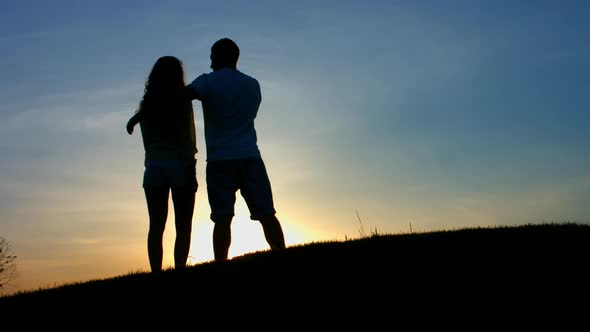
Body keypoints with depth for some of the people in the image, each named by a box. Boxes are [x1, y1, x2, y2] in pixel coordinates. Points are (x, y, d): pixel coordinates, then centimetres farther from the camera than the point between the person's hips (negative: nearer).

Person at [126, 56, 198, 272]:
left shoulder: (146, 104, 9)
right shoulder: (182, 101, -4)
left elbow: (146, 140, 13)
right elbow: (188, 139, -8)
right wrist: (190, 166, -6)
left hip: (154, 166, 4)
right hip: (179, 165, -4)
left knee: (156, 226, 3)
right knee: (183, 226, 0)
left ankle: (156, 272, -3)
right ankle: (179, 268, -8)